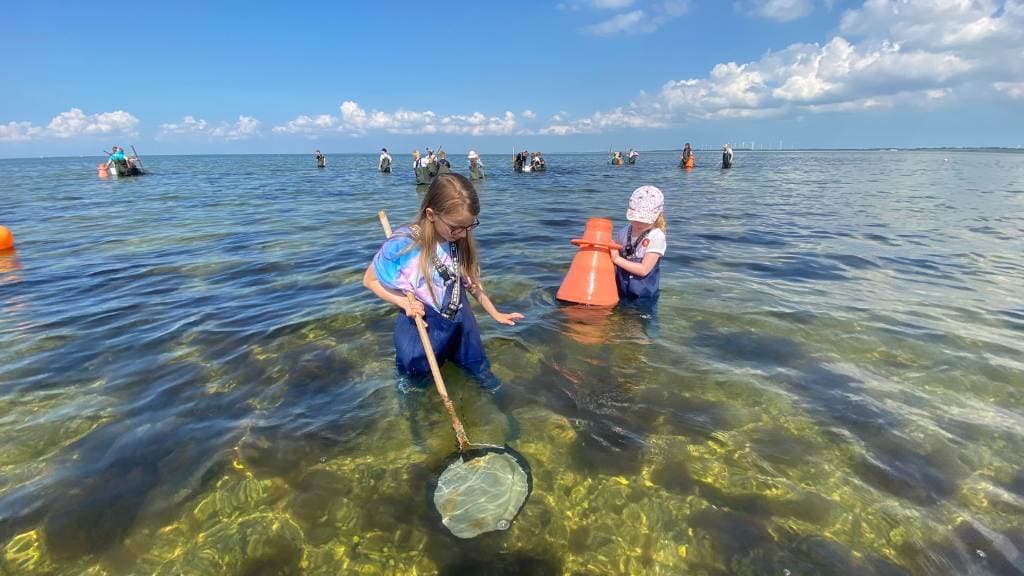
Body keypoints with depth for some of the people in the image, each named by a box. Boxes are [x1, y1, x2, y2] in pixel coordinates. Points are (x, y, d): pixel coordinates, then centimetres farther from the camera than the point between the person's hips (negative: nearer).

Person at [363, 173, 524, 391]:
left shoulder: (461, 241, -10)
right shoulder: (403, 243, -23)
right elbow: (370, 279, -10)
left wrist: (495, 314, 9)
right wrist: (405, 302, -21)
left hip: (459, 323, 4)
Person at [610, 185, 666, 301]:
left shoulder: (656, 237, -13)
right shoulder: (623, 233, 2)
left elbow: (644, 270, -16)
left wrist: (617, 259, -16)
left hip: (645, 297, -4)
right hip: (621, 294, 4)